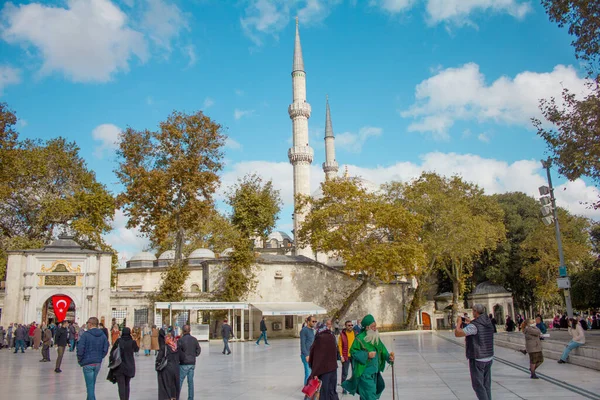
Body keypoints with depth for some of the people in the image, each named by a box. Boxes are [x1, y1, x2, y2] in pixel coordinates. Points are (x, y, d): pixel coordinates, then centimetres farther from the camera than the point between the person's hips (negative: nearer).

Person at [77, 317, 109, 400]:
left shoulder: (85, 335, -13)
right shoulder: (102, 335, 4)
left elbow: (80, 349, -16)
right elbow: (105, 349, 6)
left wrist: (79, 359, -1)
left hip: (87, 363, -5)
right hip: (98, 363, 5)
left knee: (89, 385, 0)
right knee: (92, 384, 21)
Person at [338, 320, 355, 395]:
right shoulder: (342, 334, -3)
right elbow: (339, 345, -3)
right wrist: (341, 356, -9)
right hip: (346, 356, -2)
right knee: (345, 373, 5)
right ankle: (344, 388, 15)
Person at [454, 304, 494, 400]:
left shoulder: (474, 325, -19)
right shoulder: (489, 323, 5)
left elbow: (457, 333, -22)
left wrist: (458, 323, -6)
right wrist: (471, 322, 29)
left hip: (477, 359, -7)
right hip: (489, 358, 8)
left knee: (478, 385, 0)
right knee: (486, 384, 15)